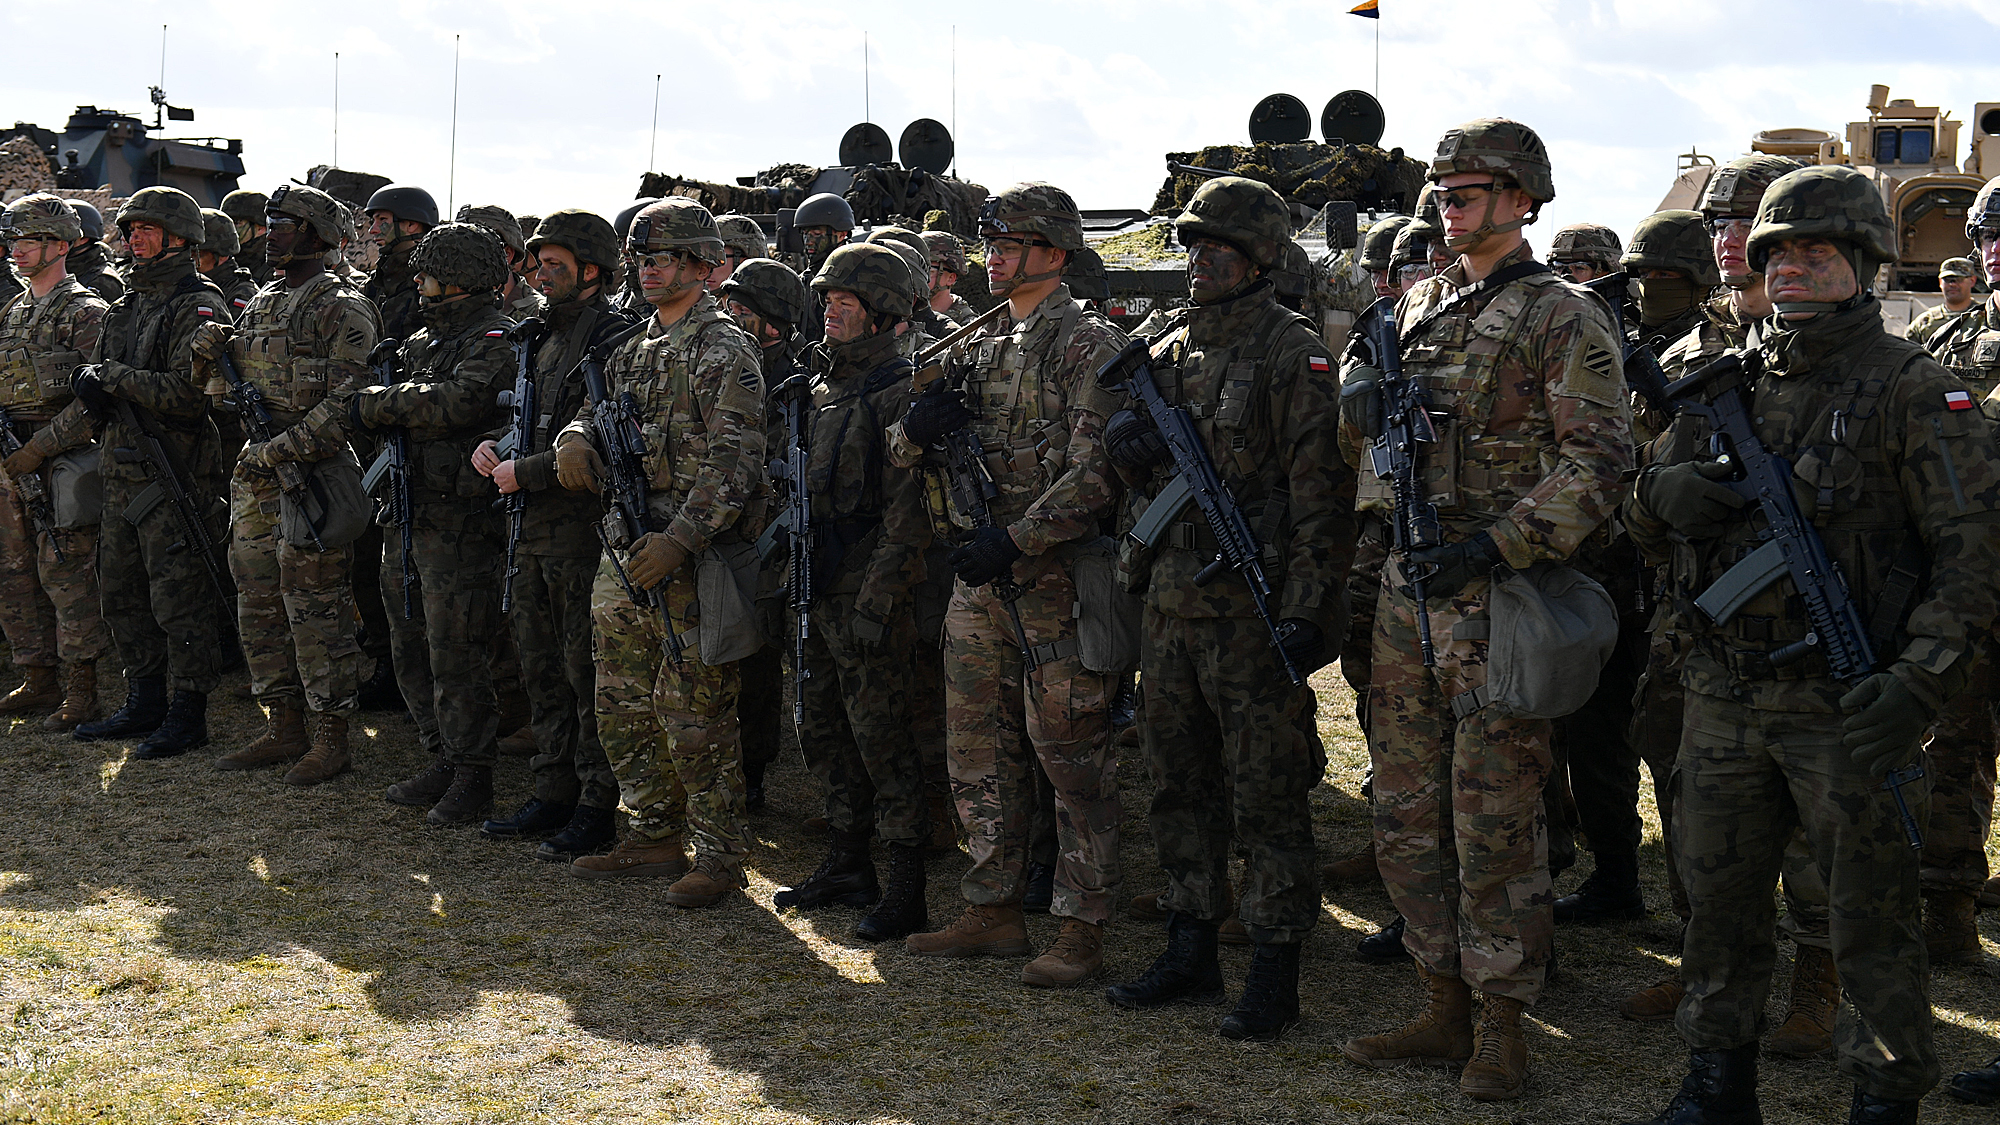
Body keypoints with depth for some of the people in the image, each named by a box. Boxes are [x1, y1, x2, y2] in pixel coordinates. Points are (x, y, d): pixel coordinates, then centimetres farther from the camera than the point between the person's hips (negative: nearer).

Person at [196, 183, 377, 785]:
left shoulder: (342, 309, -9)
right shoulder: (260, 304, 17)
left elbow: (345, 404, -18)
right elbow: (228, 394, 22)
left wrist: (279, 451, -22)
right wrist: (213, 359, 0)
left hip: (311, 476, -9)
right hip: (254, 473, 9)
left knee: (317, 612, -5)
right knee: (260, 609, 12)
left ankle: (331, 739, 2)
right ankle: (284, 729, 22)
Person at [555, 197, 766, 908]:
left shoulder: (723, 352, -10)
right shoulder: (636, 350, 16)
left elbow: (734, 463, -18)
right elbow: (598, 412, 22)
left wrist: (677, 541, -26)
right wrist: (575, 437, -4)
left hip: (692, 561, -9)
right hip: (626, 553, 9)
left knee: (694, 716, -4)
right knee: (624, 710, 14)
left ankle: (720, 855, 6)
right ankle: (656, 837, 26)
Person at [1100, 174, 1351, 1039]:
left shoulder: (1293, 353, -8)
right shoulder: (1169, 350, 14)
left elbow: (1322, 494, -12)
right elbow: (1128, 455, 23)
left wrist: (1304, 610, -18)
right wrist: (1132, 439, -2)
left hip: (1255, 610, -7)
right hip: (1172, 602, 7)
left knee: (1267, 795, -2)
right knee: (1181, 782, 14)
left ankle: (1275, 974, 6)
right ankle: (1190, 954, 25)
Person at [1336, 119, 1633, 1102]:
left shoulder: (1564, 318, -7)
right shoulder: (1420, 306, 14)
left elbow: (1601, 460, -15)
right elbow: (1357, 406, 24)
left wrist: (1493, 547, -22)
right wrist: (1374, 400, -2)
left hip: (1502, 592, -7)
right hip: (1409, 586, 7)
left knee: (1495, 823, -3)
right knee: (1407, 814, 11)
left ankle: (1501, 1029, 8)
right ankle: (1445, 1010, 22)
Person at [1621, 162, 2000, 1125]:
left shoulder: (1912, 391, -6)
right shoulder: (1730, 382, 10)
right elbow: (1648, 528, 16)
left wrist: (1921, 680, -21)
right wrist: (1662, 494, -9)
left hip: (1848, 712, -5)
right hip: (1724, 701, 6)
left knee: (1871, 918, 3)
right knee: (1717, 896, 13)